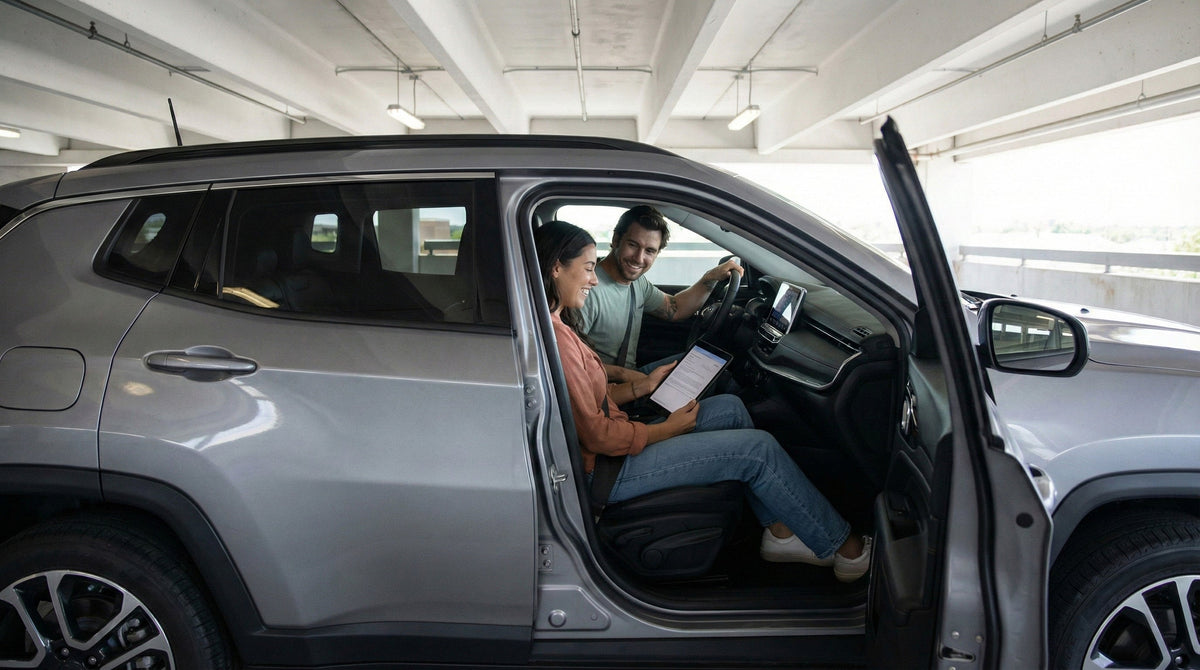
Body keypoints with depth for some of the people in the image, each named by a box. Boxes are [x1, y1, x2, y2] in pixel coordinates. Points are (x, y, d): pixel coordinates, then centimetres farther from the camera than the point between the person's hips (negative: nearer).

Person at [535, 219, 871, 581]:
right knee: (758, 449, -8)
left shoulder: (554, 326, 8)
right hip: (606, 471, -11)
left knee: (730, 408, 11)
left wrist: (643, 386, 6)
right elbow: (596, 435, -23)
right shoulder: (555, 337, -25)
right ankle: (841, 546, 11)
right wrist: (668, 429, -11)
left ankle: (779, 530, 14)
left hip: (614, 440, 11)